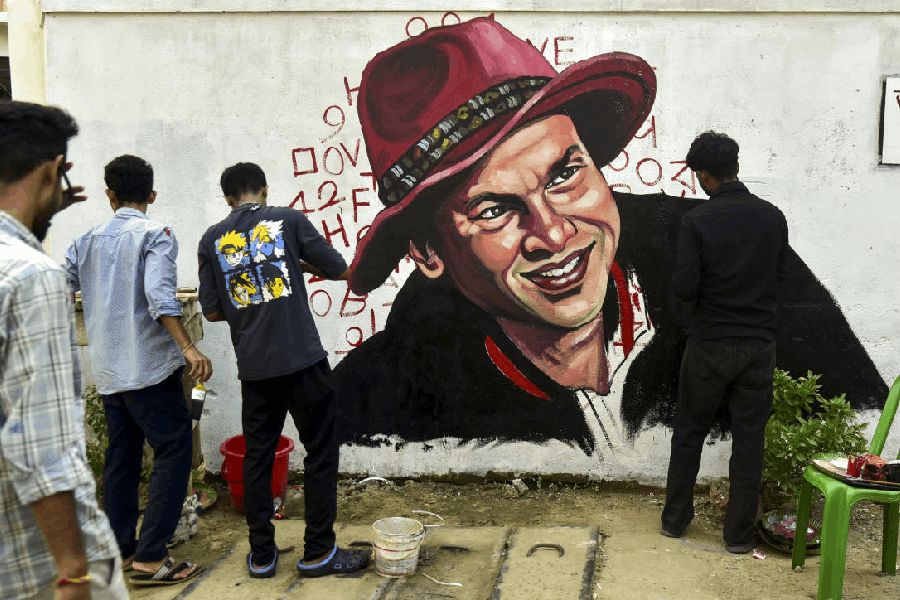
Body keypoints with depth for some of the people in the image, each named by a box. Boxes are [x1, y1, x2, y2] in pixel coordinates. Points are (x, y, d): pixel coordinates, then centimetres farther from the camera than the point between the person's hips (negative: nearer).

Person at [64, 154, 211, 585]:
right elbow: (159, 295, -21)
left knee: (121, 456, 15)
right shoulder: (155, 235, -6)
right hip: (149, 366, -6)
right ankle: (150, 557, -4)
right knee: (173, 452, -1)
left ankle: (119, 549, 22)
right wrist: (188, 347, -26)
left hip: (107, 370, 7)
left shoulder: (87, 241, 11)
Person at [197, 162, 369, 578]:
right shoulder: (288, 221, 1)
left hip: (254, 367, 3)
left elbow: (212, 312, 8)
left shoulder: (212, 240, 7)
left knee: (258, 456, 13)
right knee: (320, 451, 7)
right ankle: (318, 553, 13)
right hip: (303, 358, -3)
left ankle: (261, 556, 19)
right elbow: (339, 270, 5)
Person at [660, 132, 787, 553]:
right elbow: (780, 277, 8)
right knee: (749, 438, 9)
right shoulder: (773, 217, -1)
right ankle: (739, 534, 15)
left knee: (689, 432, 13)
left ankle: (675, 519, 23)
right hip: (759, 343, 2)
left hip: (709, 345, -2)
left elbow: (684, 288, -15)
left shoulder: (697, 221, -12)